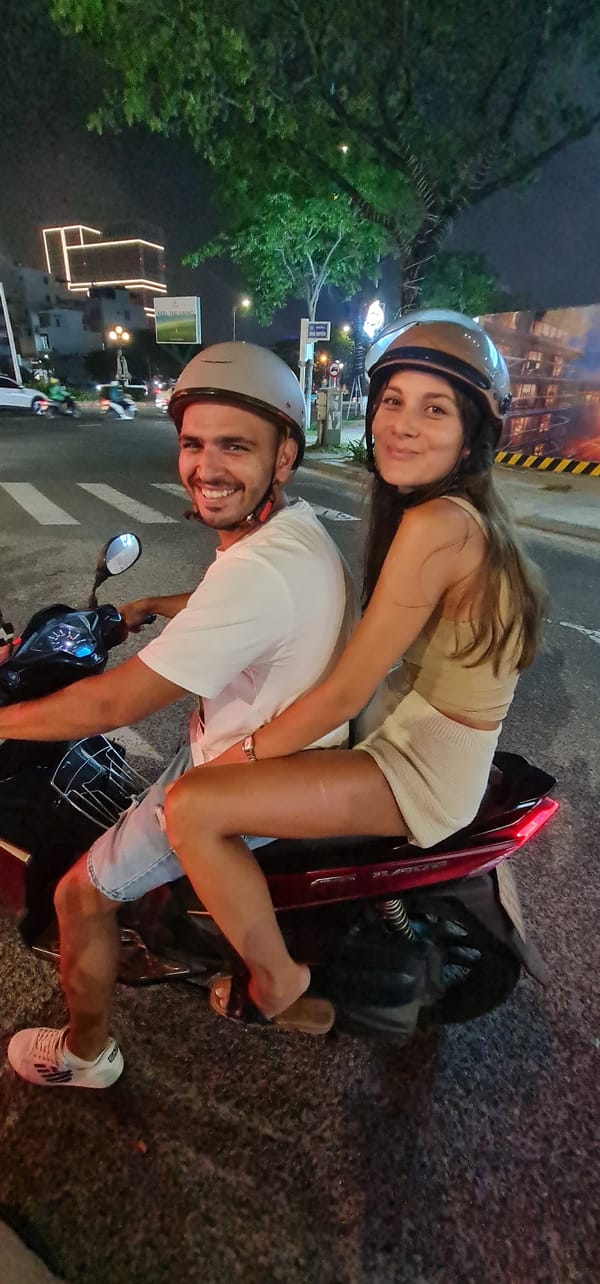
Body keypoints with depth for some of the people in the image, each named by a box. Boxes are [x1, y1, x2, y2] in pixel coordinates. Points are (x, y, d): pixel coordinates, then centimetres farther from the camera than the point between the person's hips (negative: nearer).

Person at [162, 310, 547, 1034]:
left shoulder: (437, 523, -26)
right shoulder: (461, 512, 5)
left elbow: (348, 691, -24)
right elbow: (376, 643, 9)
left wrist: (247, 753, -9)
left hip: (424, 770, -10)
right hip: (410, 727, 10)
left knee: (190, 807, -17)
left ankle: (276, 980, 11)